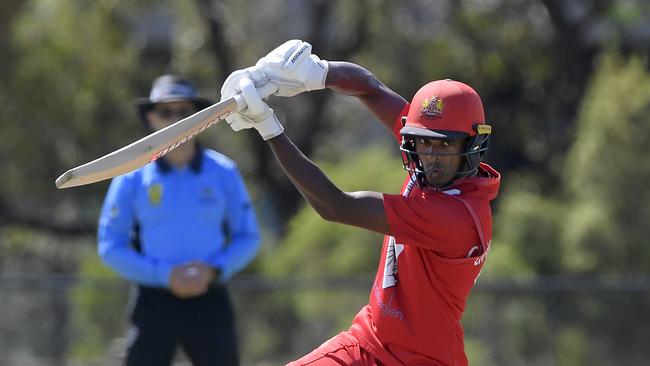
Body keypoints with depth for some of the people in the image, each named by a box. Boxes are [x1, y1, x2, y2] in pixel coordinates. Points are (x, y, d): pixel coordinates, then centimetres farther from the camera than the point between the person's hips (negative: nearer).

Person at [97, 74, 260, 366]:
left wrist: (214, 270, -11)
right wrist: (165, 275, -13)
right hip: (155, 301, -1)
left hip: (210, 302, 1)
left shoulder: (224, 173, 3)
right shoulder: (132, 178, -1)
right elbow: (110, 246, 0)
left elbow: (248, 237, 8)